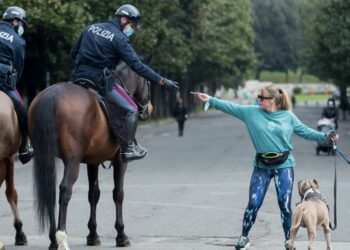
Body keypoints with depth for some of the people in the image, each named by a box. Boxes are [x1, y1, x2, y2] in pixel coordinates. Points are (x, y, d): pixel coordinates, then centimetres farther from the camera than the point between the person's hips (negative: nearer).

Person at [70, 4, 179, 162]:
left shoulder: (91, 28, 13)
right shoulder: (119, 39, -7)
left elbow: (73, 52, 18)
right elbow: (137, 66, -13)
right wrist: (162, 82, -12)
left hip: (78, 77, 7)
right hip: (99, 80, -7)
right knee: (131, 109, 2)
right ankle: (127, 149, 1)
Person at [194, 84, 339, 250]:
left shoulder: (288, 116, 0)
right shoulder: (252, 112, 1)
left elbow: (304, 131, 8)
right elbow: (231, 107, 0)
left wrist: (325, 136, 2)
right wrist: (211, 100, -5)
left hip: (284, 166, -1)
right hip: (261, 167, 1)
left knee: (285, 205, 0)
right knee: (253, 203, 0)